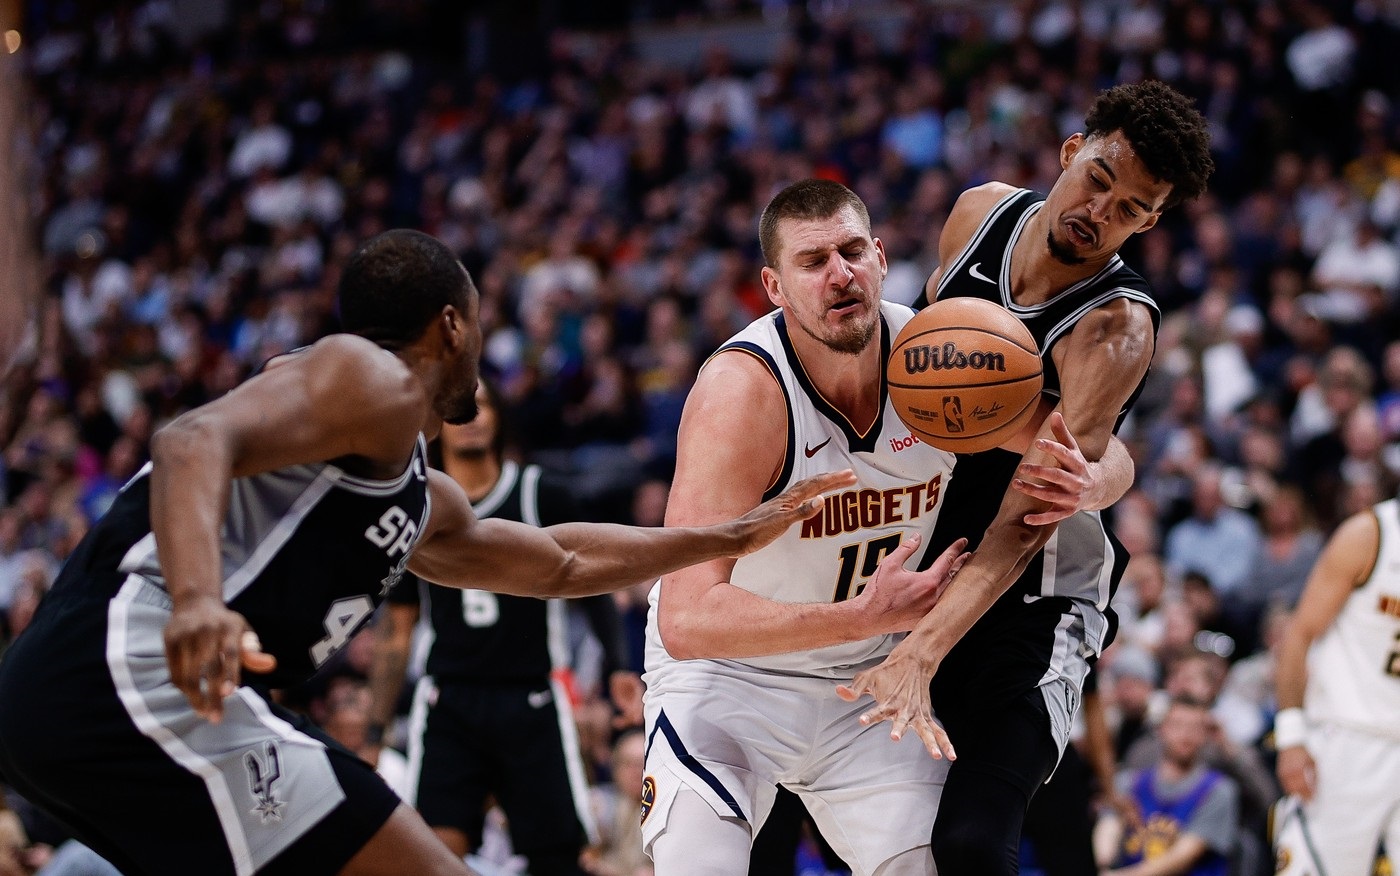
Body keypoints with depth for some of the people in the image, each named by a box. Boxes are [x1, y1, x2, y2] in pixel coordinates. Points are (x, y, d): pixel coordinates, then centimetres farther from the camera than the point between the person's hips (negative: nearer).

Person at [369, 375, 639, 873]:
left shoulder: (541, 496, 2)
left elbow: (591, 585, 8)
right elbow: (396, 631, 13)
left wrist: (618, 667, -5)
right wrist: (374, 733, 8)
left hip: (533, 705, -1)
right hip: (450, 705, 1)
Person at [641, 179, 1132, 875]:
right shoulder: (741, 390, -29)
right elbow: (686, 620, -37)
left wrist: (1080, 484, -24)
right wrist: (862, 618, -44)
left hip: (870, 681, 5)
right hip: (725, 670, -5)